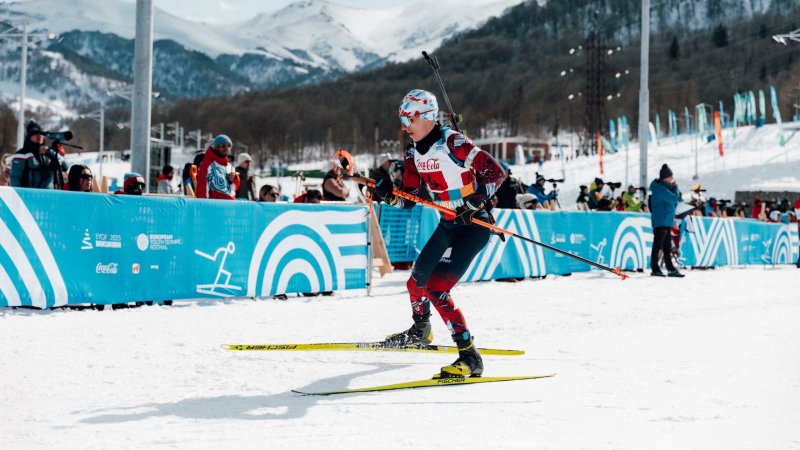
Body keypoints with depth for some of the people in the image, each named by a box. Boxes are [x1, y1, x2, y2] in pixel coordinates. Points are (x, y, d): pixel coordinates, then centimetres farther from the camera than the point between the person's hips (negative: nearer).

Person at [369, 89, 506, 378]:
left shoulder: (453, 144, -19)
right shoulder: (414, 153, 5)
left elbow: (496, 172, -18)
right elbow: (408, 199, 8)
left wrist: (474, 202, -27)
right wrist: (387, 195, -11)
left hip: (474, 225, -9)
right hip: (447, 224, 9)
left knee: (437, 290, -21)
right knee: (417, 280, 23)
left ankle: (470, 357, -18)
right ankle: (420, 330, 54)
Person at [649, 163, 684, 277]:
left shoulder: (664, 187, 16)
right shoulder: (660, 188, -14)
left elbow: (677, 200, 15)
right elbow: (674, 199, -19)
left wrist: (674, 188, -1)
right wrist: (675, 187, -1)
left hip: (667, 221, 10)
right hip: (660, 221, -10)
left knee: (667, 247, 11)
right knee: (657, 245, -7)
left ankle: (671, 269, 14)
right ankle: (655, 269, -4)